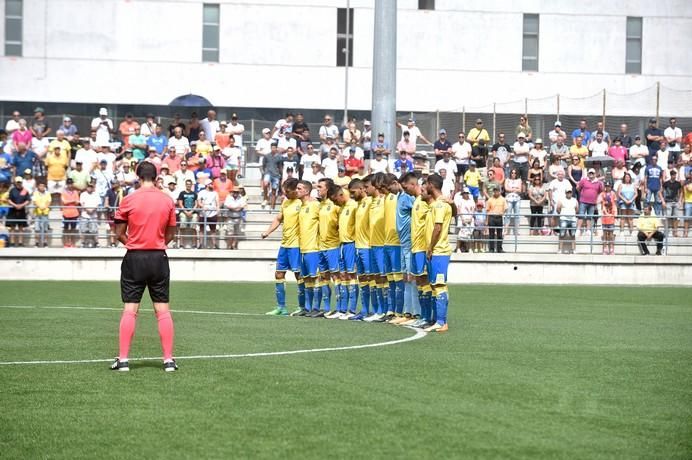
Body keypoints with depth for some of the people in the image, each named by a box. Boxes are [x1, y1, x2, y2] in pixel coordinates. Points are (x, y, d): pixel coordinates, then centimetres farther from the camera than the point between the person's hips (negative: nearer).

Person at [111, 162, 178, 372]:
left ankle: (123, 359, -1)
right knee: (163, 309, 5)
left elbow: (119, 233, 0)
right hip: (159, 258, 1)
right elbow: (170, 234, 7)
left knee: (129, 310, 1)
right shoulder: (167, 201, 2)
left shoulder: (128, 200, -4)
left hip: (134, 259, -1)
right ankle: (169, 360, 4)